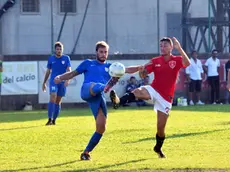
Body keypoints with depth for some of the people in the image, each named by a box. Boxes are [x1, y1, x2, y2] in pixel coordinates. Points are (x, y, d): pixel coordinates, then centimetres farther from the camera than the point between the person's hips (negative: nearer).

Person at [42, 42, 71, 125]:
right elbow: (48, 71, 14)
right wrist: (44, 83, 15)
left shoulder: (66, 58, 3)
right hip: (53, 81, -1)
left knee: (58, 102, 6)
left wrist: (67, 80, -20)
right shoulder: (51, 58, 6)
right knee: (52, 98, -19)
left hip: (63, 82, 1)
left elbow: (69, 70, -4)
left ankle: (54, 120, 16)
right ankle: (50, 119, -22)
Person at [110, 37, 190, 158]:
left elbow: (187, 63, -25)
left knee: (161, 127, 3)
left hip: (166, 97, -1)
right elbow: (143, 75, 1)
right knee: (139, 92, -35)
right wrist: (141, 70, -23)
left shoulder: (177, 60, -3)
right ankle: (118, 102, -58)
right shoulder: (155, 61, 5)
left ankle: (158, 148, 29)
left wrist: (179, 48, -36)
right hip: (153, 91, 1)